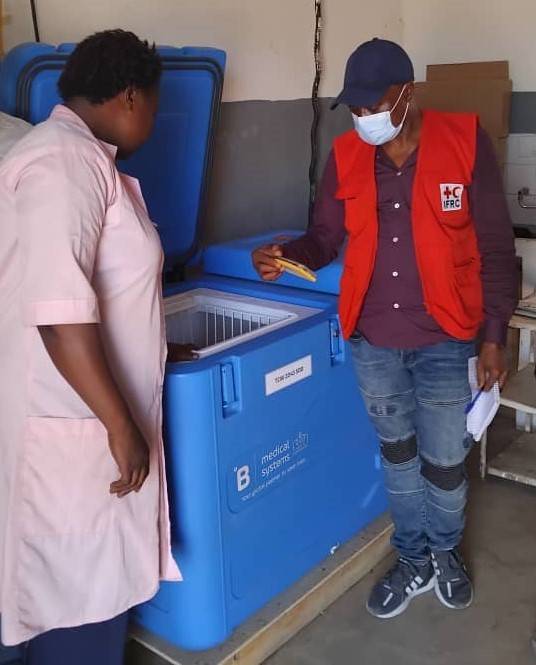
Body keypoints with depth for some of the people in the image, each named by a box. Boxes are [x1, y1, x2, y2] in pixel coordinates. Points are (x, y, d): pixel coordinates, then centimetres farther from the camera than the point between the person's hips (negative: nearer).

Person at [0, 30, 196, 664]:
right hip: (73, 422, -10)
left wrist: (154, 352, 29)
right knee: (82, 591, 5)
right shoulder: (65, 161, -17)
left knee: (83, 582, 21)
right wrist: (122, 425, -21)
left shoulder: (76, 157, 15)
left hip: (82, 415, 10)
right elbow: (58, 308, -26)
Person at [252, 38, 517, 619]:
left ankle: (446, 553, 42)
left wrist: (493, 336, -8)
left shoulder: (465, 141, -9)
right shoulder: (344, 157, -1)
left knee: (444, 462, 10)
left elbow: (496, 249, -6)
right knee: (398, 452, 18)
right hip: (371, 340, 3)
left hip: (445, 338, -2)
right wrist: (287, 256, -17)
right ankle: (414, 562, 41)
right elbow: (325, 238, 5)